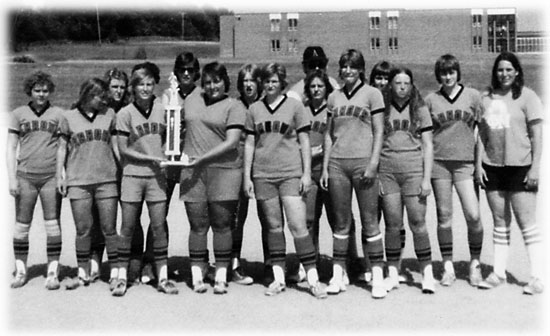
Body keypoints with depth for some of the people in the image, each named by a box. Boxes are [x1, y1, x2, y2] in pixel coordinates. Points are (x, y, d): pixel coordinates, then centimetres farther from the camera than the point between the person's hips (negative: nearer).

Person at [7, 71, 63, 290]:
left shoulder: (58, 114, 6)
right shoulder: (18, 114, 8)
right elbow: (11, 149, 8)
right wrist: (11, 178, 0)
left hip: (51, 176, -1)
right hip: (25, 176, 1)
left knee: (53, 225, -1)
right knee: (22, 225, 4)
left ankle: (52, 273, 5)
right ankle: (21, 271, 15)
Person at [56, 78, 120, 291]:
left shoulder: (109, 115, 7)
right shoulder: (69, 117, 5)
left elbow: (115, 145, 11)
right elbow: (62, 148, 10)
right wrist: (60, 175, 4)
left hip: (106, 180, 1)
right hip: (78, 181, 0)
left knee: (109, 229, 1)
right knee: (83, 229, 4)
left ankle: (115, 273, 9)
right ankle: (83, 274, 16)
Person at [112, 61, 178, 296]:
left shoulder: (162, 109, 4)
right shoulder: (125, 114, -5)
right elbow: (123, 149, -5)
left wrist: (168, 156, -1)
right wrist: (152, 158, -11)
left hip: (156, 176, 2)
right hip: (132, 175, -2)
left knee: (159, 226, 3)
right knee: (128, 227, 4)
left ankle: (163, 277, 10)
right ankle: (122, 276, 14)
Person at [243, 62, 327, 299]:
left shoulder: (294, 106, 3)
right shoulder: (254, 109, 9)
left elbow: (304, 142, 3)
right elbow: (249, 143, 11)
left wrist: (306, 173, -3)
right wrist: (247, 176, 6)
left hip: (290, 173, -2)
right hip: (263, 174, 3)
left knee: (298, 224, -8)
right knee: (273, 226, 7)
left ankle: (313, 278, -1)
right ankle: (278, 278, 15)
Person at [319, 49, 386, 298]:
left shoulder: (372, 94, 3)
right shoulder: (334, 97, 13)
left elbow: (378, 132, -1)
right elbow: (329, 134, 14)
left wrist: (373, 164, -11)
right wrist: (325, 167, 8)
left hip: (363, 162, -3)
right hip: (337, 163, 3)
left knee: (370, 221, -1)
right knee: (340, 222, 7)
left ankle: (378, 276, 3)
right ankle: (338, 275, 13)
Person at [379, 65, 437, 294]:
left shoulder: (420, 109, 7)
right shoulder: (382, 108, 9)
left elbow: (428, 145, 5)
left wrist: (427, 178, -3)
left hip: (413, 168, -1)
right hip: (387, 170, 1)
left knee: (417, 223, -3)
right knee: (392, 225, 3)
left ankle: (427, 273, 7)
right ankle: (392, 274, 13)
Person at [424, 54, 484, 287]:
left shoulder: (472, 96, 6)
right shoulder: (431, 100, 7)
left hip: (465, 163, -1)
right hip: (439, 162, 1)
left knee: (473, 215, -8)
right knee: (444, 217, 4)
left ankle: (475, 263, 10)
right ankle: (448, 267, 13)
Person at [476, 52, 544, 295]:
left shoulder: (527, 97, -3)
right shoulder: (486, 98, 9)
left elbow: (537, 135, -5)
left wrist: (535, 166, -11)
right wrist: (478, 164, 6)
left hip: (520, 167, -4)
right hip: (492, 167, 5)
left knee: (527, 224, -3)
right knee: (500, 223, 12)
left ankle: (537, 277, 3)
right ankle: (498, 273, 19)